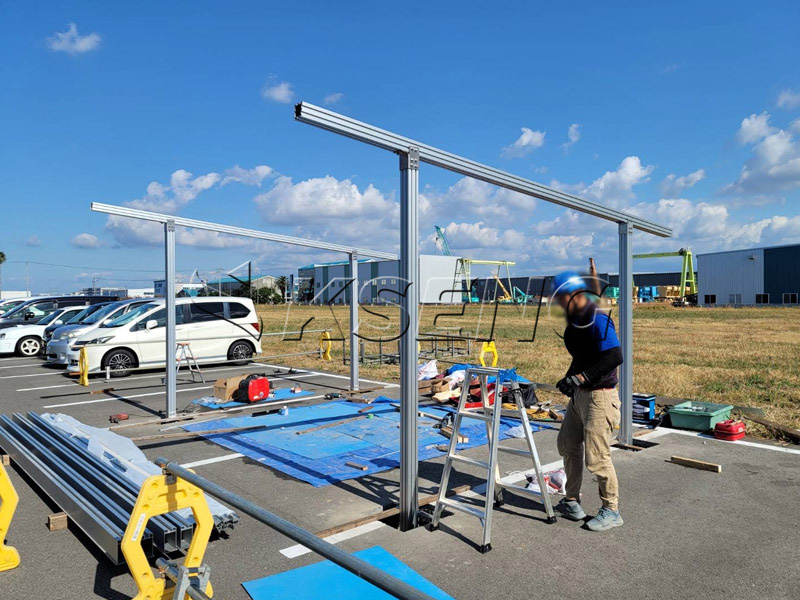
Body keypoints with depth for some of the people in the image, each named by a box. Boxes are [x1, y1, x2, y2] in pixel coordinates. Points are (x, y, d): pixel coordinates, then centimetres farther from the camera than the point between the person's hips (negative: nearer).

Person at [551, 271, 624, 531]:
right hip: (580, 394, 10)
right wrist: (570, 378, 10)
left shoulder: (598, 319, -18)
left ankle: (611, 511, 17)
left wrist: (580, 377, -28)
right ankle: (572, 502, 30)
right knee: (568, 445, 16)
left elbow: (615, 357, -27)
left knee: (596, 457, -3)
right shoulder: (574, 319, 10)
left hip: (599, 395, -10)